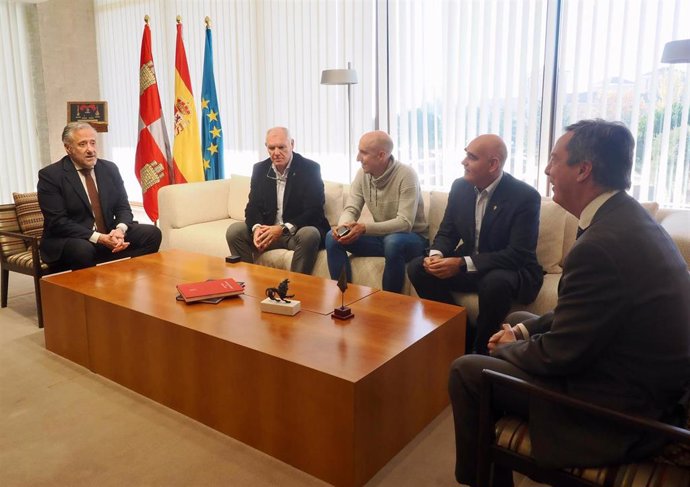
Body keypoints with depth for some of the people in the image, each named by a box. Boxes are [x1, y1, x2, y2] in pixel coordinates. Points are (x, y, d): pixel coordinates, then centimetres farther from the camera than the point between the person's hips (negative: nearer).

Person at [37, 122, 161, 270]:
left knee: (152, 233, -15)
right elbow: (58, 222, -14)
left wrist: (120, 230, -17)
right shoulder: (50, 175, -7)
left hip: (109, 236, 5)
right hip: (69, 241, -5)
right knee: (83, 250, -38)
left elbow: (123, 207, 7)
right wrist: (99, 238, -25)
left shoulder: (110, 168, 8)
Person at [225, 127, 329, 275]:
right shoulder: (260, 169, 5)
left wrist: (283, 229, -28)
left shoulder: (310, 169, -10)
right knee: (234, 231, -15)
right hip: (268, 229, 4)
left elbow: (314, 210, -16)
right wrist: (256, 228, -21)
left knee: (309, 235, -36)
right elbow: (253, 206, 3)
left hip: (298, 230, -4)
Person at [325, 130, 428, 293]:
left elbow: (405, 223, -27)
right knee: (333, 238, -11)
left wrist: (364, 228, -36)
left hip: (411, 238, -5)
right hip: (381, 236, 6)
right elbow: (351, 209, -2)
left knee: (393, 242, -39)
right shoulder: (362, 173, -3)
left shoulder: (406, 175, -21)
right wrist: (343, 226, -27)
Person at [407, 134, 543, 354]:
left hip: (510, 270, -5)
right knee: (417, 267, -14)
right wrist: (436, 255, -19)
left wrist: (463, 264, -32)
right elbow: (447, 232, 7)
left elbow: (518, 254, -24)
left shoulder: (525, 196, -18)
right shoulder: (460, 187, -1)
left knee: (495, 282, -38)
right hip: (464, 266, 5)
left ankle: (480, 349, -11)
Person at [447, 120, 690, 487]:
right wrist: (523, 331, 5)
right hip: (643, 381, 10)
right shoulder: (627, 217, 2)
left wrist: (509, 347, -3)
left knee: (465, 371, -5)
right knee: (517, 321, 22)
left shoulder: (601, 244, -29)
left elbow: (558, 356, -22)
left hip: (619, 410, -9)